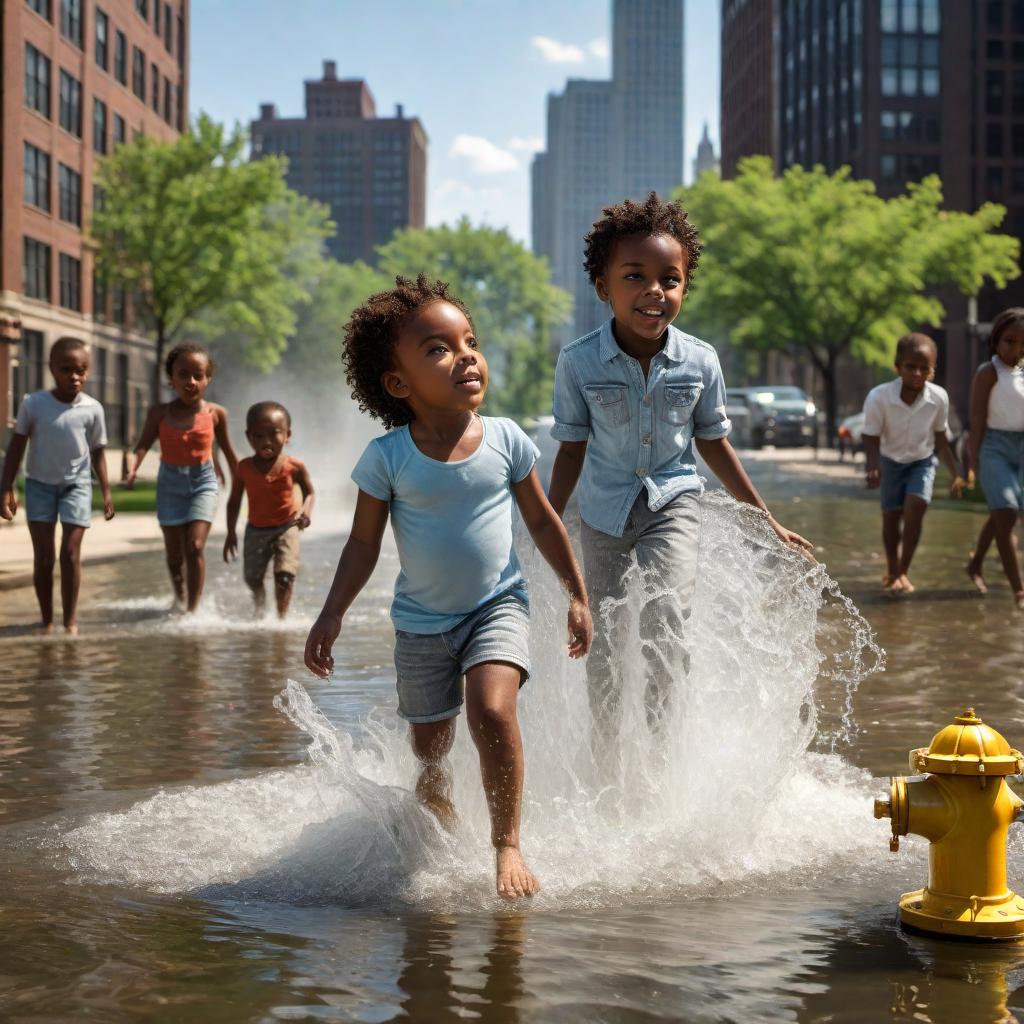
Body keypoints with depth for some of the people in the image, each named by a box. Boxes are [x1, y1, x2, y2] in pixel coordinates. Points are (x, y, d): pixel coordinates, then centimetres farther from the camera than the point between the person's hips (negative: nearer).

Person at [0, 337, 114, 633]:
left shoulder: (92, 409, -6)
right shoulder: (33, 404, -9)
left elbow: (97, 452, 4)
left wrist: (106, 491, 1)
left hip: (76, 485, 0)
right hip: (40, 484, 0)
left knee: (70, 553, -6)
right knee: (43, 556, 1)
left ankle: (70, 621, 3)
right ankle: (46, 620, 11)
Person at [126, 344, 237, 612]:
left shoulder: (215, 413, -5)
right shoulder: (160, 413, -6)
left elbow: (228, 451, 7)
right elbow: (144, 444, -14)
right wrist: (134, 468, -34)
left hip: (202, 482, -1)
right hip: (170, 483, 1)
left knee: (195, 546, -16)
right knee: (174, 553, 10)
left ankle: (193, 607, -8)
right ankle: (180, 600, 34)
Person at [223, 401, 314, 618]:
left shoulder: (294, 467, -14)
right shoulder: (244, 468, -10)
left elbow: (309, 492, 3)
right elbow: (234, 502, 2)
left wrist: (306, 511, -17)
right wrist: (231, 533, -1)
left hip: (286, 528, -2)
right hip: (256, 530, 3)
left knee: (284, 576, -17)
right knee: (252, 578, 13)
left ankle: (281, 615, -3)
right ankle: (259, 604, 45)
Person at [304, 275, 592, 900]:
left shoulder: (505, 439, -10)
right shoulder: (387, 457, -13)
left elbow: (542, 521, 3)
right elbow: (364, 543, -2)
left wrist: (578, 595, 6)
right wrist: (333, 615, -6)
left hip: (497, 606, -1)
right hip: (422, 622, 1)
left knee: (492, 710, -26)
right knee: (430, 754, 11)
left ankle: (508, 845, -11)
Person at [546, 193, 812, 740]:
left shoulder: (700, 361, -11)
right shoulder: (578, 361, -15)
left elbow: (713, 443, 3)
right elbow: (572, 449, -3)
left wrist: (768, 521, 8)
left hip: (672, 501, -1)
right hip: (604, 510, 1)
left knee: (664, 619, -24)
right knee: (603, 640, 11)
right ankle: (604, 755, 30)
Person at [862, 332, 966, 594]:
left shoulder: (939, 397, -23)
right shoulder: (879, 397, -29)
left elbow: (941, 439, -7)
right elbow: (871, 439, -19)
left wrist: (957, 472, -6)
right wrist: (873, 467, -36)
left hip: (922, 461, 0)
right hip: (891, 461, 0)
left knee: (915, 508, -18)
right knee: (891, 516, 7)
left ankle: (903, 572, -6)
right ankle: (892, 570, 29)